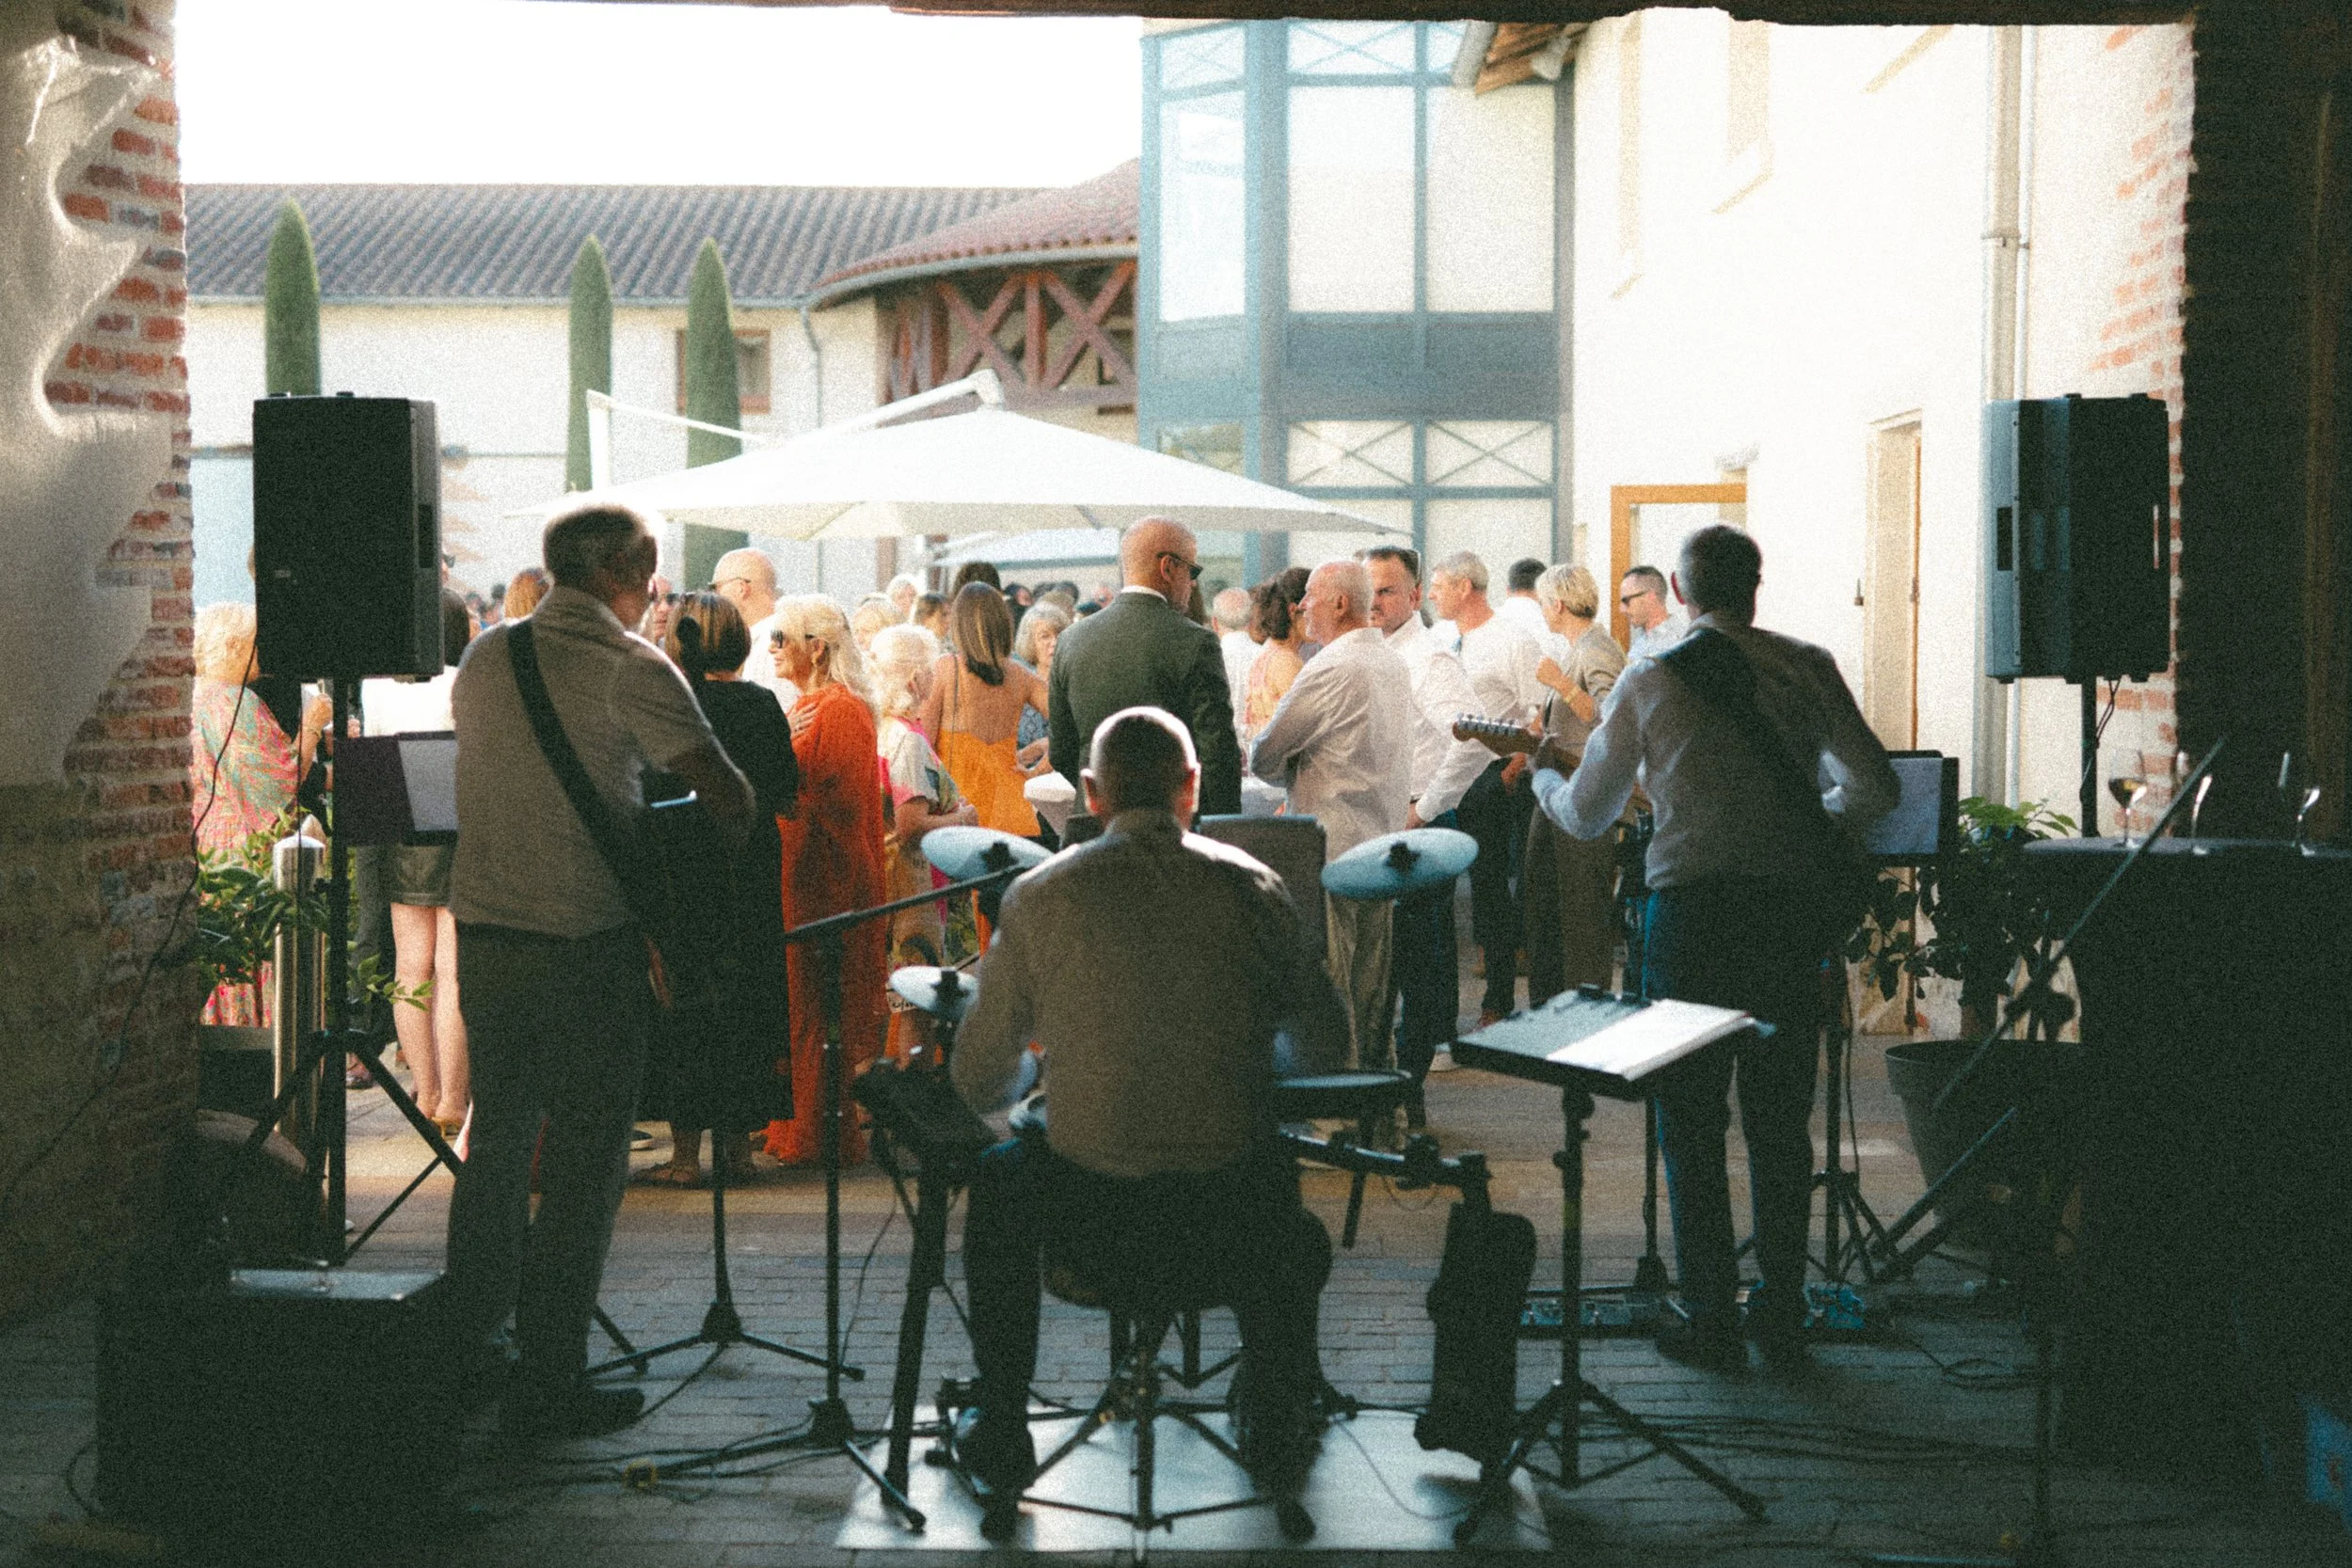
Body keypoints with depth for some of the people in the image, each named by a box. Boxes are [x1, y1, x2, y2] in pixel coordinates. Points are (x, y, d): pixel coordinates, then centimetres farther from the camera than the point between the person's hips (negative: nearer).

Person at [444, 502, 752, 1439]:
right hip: (584, 941, -6)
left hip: (482, 930, 6)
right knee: (584, 1162, 3)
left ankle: (467, 1349, 28)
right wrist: (732, 838, 6)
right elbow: (725, 791, -15)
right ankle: (548, 1386, 6)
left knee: (498, 1139, 19)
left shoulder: (484, 658, 9)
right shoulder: (628, 667, -11)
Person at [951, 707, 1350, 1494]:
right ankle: (1277, 1429, 39)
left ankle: (1000, 1432, 36)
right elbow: (1325, 1049, 5)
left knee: (998, 1181, 33)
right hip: (1233, 1215, 1)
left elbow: (977, 1082, 2)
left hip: (1088, 1210, 0)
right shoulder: (1249, 885, -2)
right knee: (1282, 1192, 36)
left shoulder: (1040, 895, -4)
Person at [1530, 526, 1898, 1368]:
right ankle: (1782, 1306, 19)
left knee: (1691, 1124, 5)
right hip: (1793, 911, 2)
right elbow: (1876, 788, 2)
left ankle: (1710, 1319, 6)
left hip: (1692, 913, -2)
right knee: (1780, 1121, 13)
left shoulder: (1648, 680, -1)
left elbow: (1586, 815, 6)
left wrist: (1545, 772, 27)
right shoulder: (1808, 668, 2)